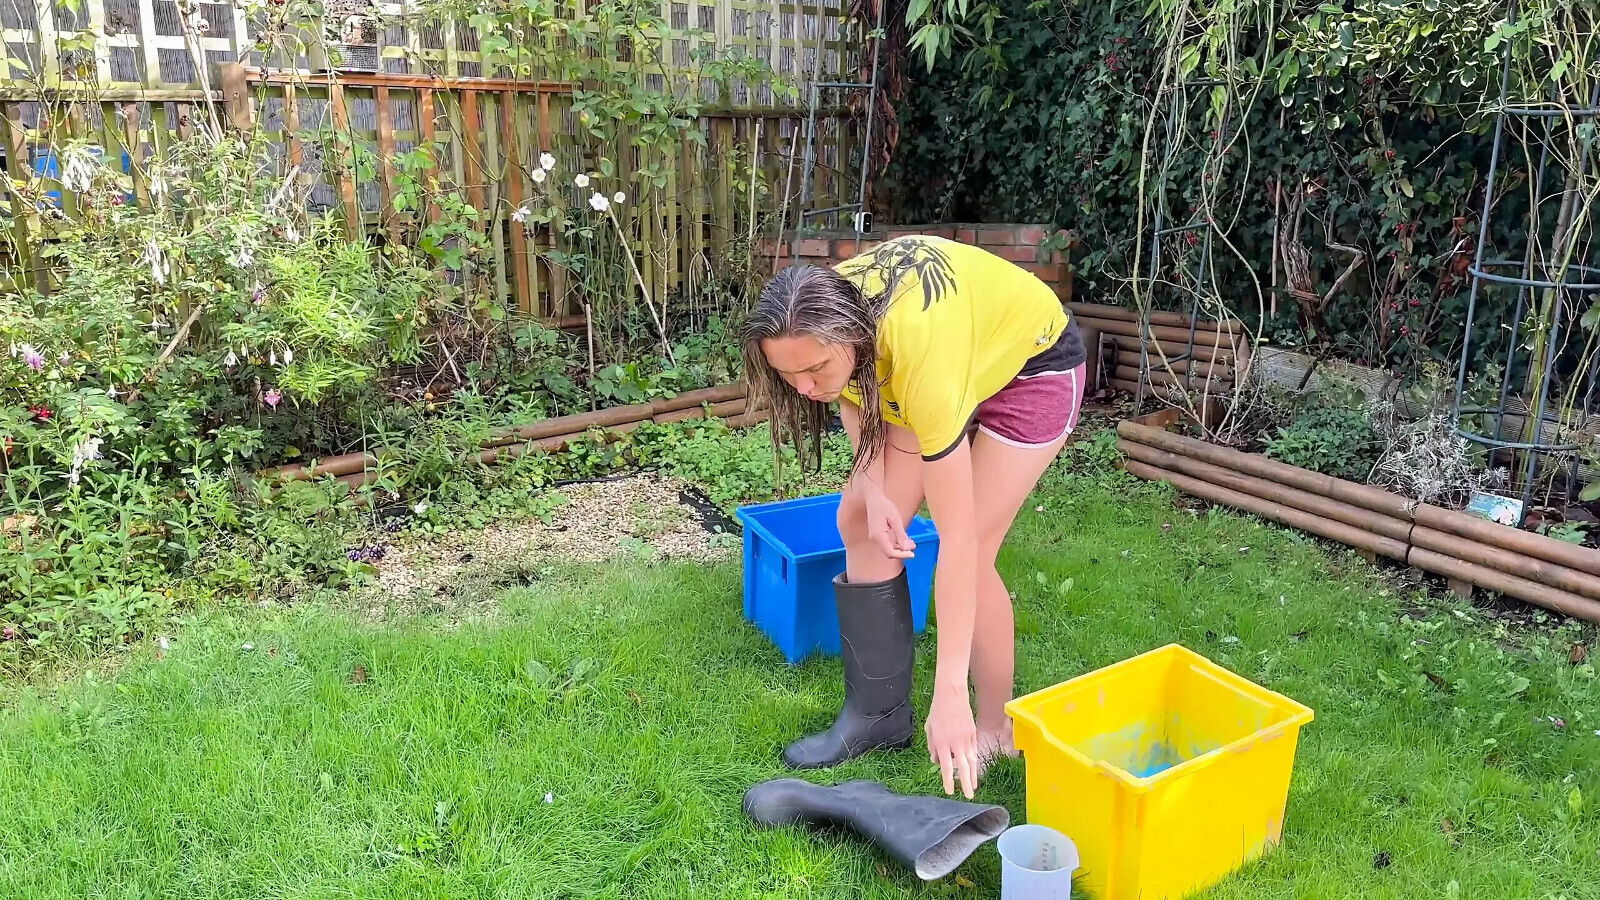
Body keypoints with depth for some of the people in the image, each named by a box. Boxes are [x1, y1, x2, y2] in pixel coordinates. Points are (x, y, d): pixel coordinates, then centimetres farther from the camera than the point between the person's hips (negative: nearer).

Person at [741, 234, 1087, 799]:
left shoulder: (921, 349, -44)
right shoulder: (822, 314, -26)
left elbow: (955, 539, -41)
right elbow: (855, 396, -3)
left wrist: (949, 694, -40)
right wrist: (873, 491, -20)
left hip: (1033, 362, -6)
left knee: (971, 553, -14)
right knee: (859, 523, -2)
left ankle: (994, 730, 9)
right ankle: (879, 715, 10)